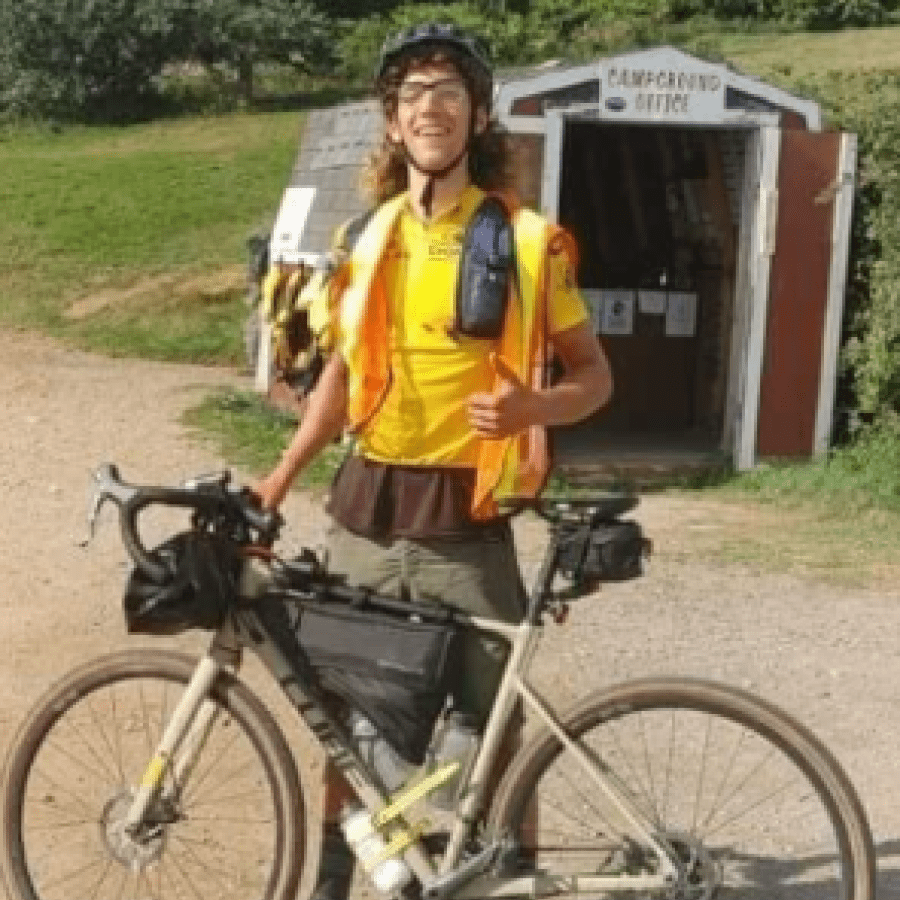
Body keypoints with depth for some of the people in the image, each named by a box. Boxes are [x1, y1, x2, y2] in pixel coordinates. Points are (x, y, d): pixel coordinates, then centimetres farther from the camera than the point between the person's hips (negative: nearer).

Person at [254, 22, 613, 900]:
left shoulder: (526, 240, -6)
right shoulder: (368, 235, 7)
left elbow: (593, 376, 0)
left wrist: (530, 405, -21)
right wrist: (282, 476, 8)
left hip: (464, 516, -4)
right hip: (366, 503, 4)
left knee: (493, 717, 2)